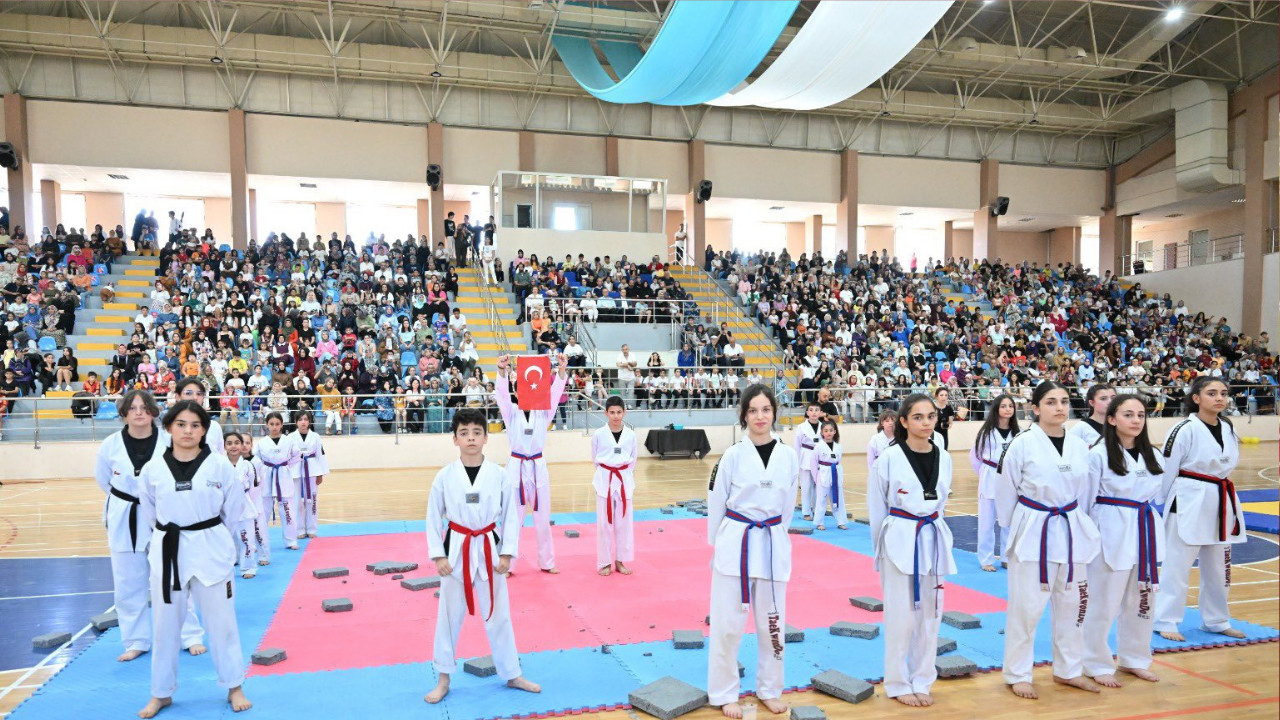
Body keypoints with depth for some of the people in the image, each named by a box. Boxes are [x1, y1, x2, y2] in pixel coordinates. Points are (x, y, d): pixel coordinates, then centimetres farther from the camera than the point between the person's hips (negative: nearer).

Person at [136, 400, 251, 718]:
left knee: (221, 621, 7)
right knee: (165, 625, 13)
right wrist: (173, 533, 10)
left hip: (212, 551, -2)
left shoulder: (219, 465, -8)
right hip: (168, 552, 2)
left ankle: (234, 687, 23)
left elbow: (233, 509, 3)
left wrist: (208, 534, 7)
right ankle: (161, 692, 30)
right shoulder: (152, 469, -3)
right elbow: (149, 512, 12)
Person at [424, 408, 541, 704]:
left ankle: (512, 674, 27)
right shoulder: (445, 476, -8)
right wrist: (438, 555, -5)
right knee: (449, 615, 11)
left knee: (498, 614, 11)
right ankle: (444, 678, 28)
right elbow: (433, 517, -1)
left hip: (489, 550, 0)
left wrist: (507, 553, -5)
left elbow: (511, 515, -1)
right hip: (457, 550, 0)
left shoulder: (499, 475, -7)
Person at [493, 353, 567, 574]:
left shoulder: (543, 413, 5)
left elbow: (555, 393, -7)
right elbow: (502, 394, -13)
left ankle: (546, 562, 24)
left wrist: (562, 370, -22)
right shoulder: (511, 413, 2)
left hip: (538, 467, 2)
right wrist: (502, 370, -30)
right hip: (516, 467, -2)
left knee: (542, 517, 11)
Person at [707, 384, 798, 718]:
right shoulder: (733, 455, -9)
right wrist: (719, 543, 4)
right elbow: (716, 503, -1)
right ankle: (725, 693, 23)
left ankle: (769, 689, 33)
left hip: (773, 545, 3)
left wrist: (774, 536, 12)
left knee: (772, 621, 14)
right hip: (735, 543, -3)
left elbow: (788, 505, 10)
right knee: (728, 623, 5)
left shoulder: (789, 456, 0)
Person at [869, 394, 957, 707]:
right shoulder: (888, 458, -12)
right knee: (901, 616, 3)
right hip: (900, 541, -5)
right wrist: (885, 545, 1)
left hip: (933, 540, 5)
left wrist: (928, 531, 12)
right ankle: (898, 684, 20)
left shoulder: (943, 458, 3)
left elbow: (940, 501, 15)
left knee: (930, 615, 12)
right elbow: (876, 507, -3)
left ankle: (921, 681, 27)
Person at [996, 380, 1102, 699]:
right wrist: (1015, 529, 1)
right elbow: (1006, 493, -5)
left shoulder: (1079, 446, 4)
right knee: (1026, 606, 1)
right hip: (1032, 531, -5)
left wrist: (1079, 525, 11)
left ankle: (1068, 669, 33)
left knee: (1071, 603, 16)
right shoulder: (1023, 444, -12)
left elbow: (1083, 493, 12)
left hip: (1071, 531, 5)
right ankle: (1017, 674, 16)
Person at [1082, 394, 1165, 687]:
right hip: (1112, 534, -6)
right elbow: (1087, 501, -8)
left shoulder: (1151, 454, 8)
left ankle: (1134, 659, 33)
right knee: (1104, 602, 0)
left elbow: (1157, 497, 16)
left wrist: (1149, 526, 13)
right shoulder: (1099, 454, -11)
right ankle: (1098, 665, 16)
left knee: (1142, 600, 16)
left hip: (1146, 533, 6)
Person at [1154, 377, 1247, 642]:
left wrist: (1218, 493, 12)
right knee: (1177, 565, -2)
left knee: (1219, 566, 16)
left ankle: (1216, 620, 31)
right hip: (1189, 502, -7)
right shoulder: (1185, 430, -14)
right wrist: (1168, 503, -5)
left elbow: (1226, 466, 17)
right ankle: (1166, 621, 7)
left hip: (1221, 504, 7)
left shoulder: (1229, 430, 7)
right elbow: (1167, 472, -10)